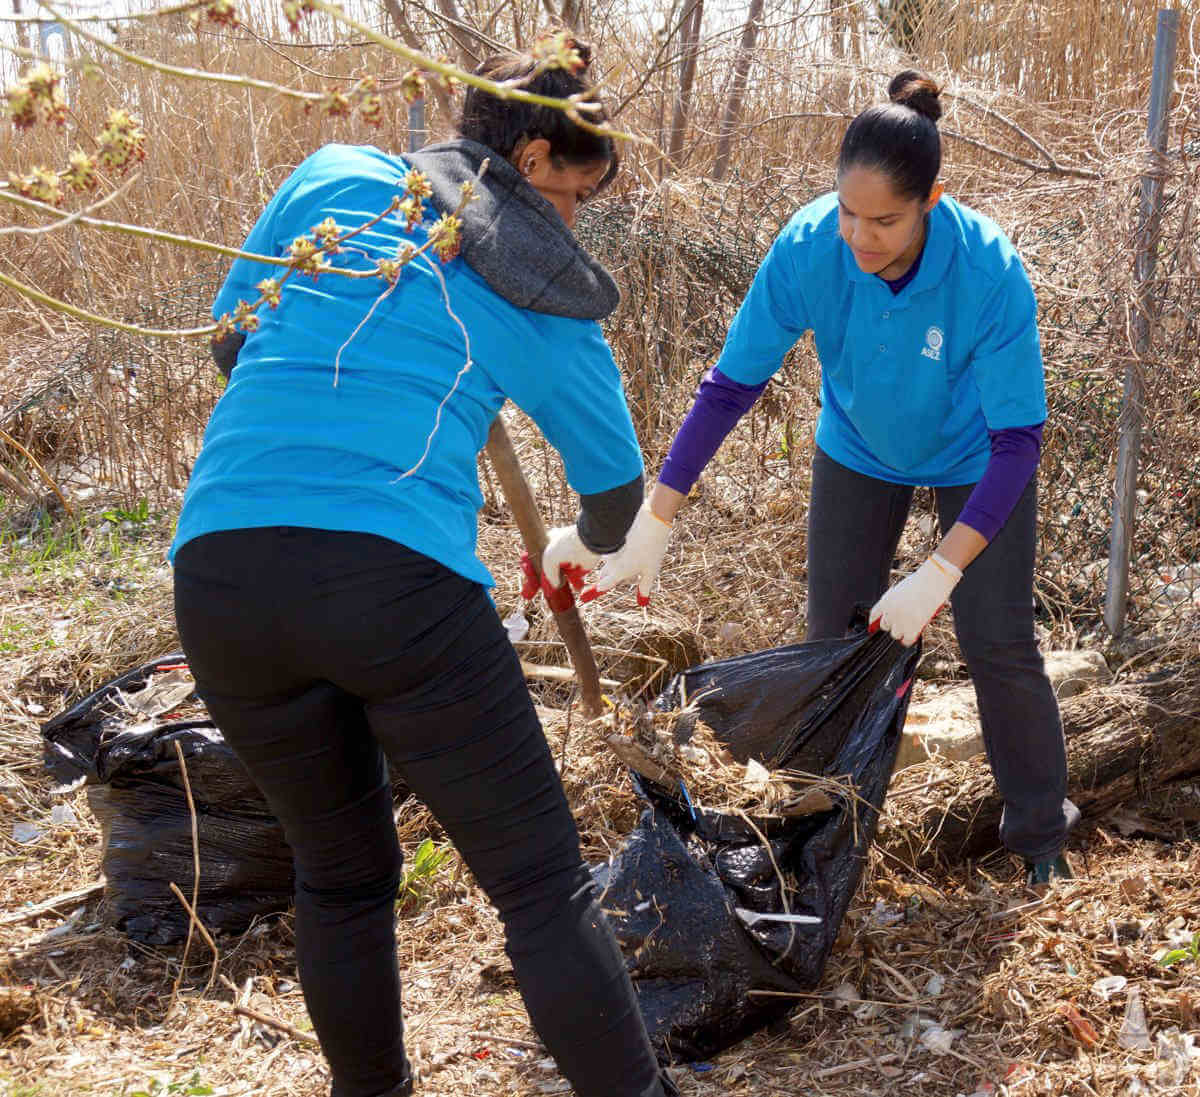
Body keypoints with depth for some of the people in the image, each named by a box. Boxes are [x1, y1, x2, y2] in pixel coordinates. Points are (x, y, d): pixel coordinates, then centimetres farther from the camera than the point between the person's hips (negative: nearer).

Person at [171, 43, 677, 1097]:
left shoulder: (333, 178, 15)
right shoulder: (550, 304, 10)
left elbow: (230, 339, 20)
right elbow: (618, 484, 21)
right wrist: (588, 542, 43)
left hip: (219, 574, 4)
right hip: (400, 581, -4)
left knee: (341, 873, 23)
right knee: (543, 884, 6)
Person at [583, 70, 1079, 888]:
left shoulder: (991, 273, -37)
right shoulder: (809, 247, -31)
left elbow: (1018, 440, -31)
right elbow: (731, 384, -22)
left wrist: (937, 575, -38)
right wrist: (654, 523, -26)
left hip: (976, 461, -2)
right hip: (860, 452, 3)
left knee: (998, 643, -5)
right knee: (834, 636, 6)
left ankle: (1040, 828, 17)